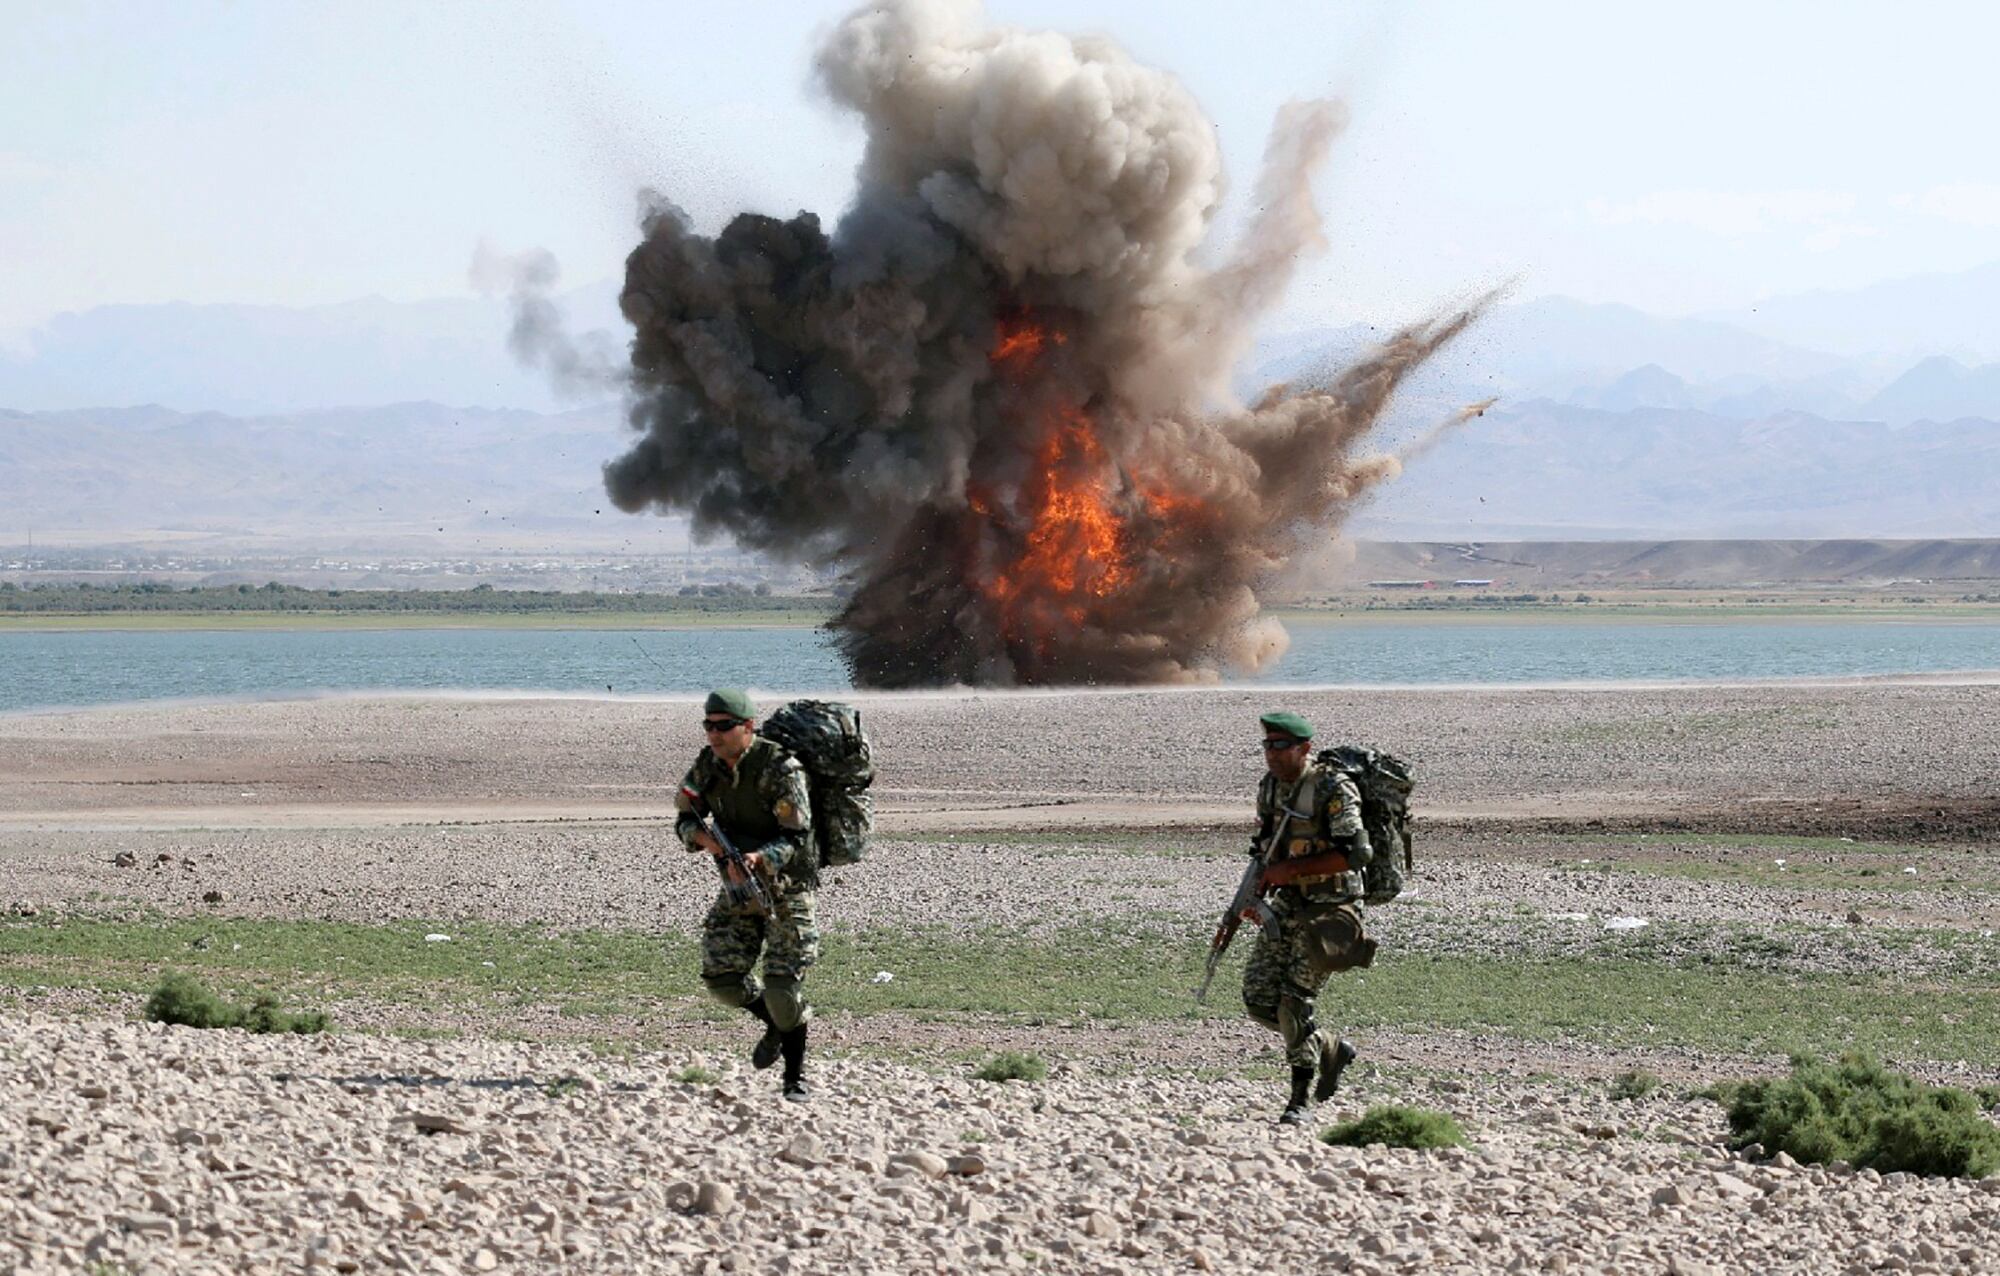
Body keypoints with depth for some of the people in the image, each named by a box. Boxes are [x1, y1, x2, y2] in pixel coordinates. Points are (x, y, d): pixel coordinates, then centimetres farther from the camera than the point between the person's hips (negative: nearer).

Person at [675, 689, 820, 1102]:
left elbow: (795, 838, -23)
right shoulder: (707, 765, -3)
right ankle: (775, 1022, 28)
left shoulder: (780, 768, -22)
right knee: (721, 977, -2)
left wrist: (761, 858, -42)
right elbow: (684, 818, 5)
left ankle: (795, 1078, 3)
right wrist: (702, 837, -19)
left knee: (782, 985, -12)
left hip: (786, 886, -6)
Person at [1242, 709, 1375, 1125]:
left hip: (1328, 910, -7)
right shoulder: (1269, 787, 6)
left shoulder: (1333, 790, -17)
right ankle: (1331, 1048, 24)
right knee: (1259, 999, 1)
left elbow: (1356, 853, -23)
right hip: (1287, 904, 7)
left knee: (1296, 1001, -12)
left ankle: (1302, 1098, 4)